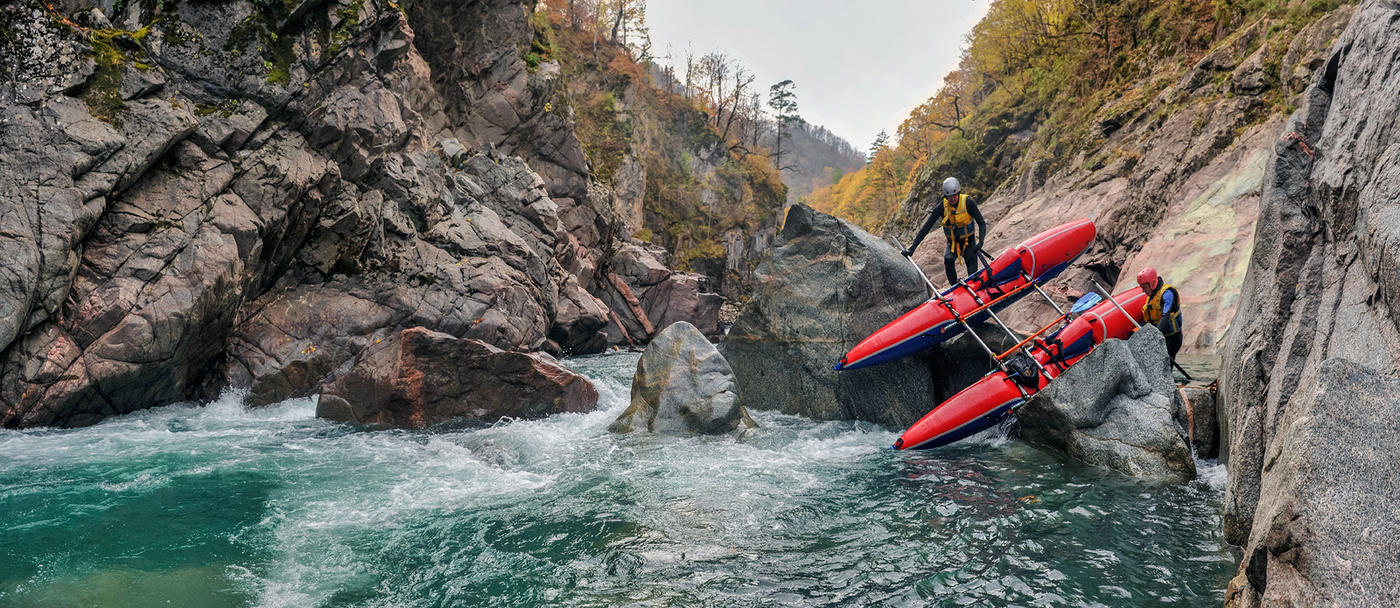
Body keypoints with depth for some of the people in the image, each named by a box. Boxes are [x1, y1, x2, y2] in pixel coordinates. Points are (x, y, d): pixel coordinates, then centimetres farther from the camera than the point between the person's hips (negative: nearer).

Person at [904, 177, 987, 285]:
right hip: (953, 243, 1)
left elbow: (981, 223, -11)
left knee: (973, 275, -17)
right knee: (948, 260, -30)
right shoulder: (942, 207, -11)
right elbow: (926, 227, -11)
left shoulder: (967, 203, -15)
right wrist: (912, 247, -18)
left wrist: (980, 242, -29)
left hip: (969, 241, -1)